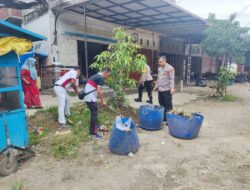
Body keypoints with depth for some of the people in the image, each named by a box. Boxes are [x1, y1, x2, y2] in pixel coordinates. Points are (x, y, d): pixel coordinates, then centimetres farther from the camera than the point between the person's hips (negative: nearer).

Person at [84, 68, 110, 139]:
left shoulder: (96, 76, 19)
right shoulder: (101, 78, -12)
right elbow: (99, 91, -19)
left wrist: (102, 98, 26)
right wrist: (102, 101, -10)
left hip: (88, 98, 10)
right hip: (91, 98, -10)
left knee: (94, 112, 22)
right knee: (94, 113, -4)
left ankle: (94, 126, 37)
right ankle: (93, 131, 1)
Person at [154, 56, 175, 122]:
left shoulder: (170, 68, -9)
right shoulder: (160, 68, 15)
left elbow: (172, 79, -15)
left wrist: (172, 88, -22)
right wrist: (156, 86, 21)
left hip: (167, 90, -8)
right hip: (160, 89, 8)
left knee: (168, 105, -1)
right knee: (162, 105, 13)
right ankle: (163, 117, 24)